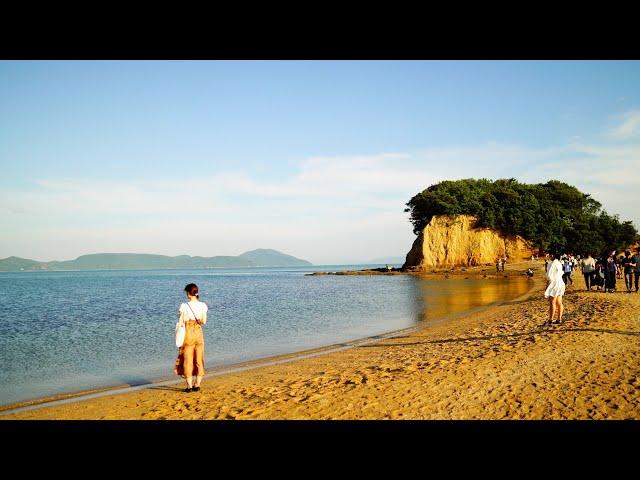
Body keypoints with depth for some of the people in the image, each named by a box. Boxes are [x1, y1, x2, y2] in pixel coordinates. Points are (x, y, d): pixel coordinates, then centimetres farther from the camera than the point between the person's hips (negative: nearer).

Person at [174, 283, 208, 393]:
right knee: (199, 360, 11)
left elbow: (180, 323, -7)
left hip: (188, 334, -3)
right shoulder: (203, 306, -4)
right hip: (198, 334, 3)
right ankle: (197, 385, 15)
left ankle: (189, 385, 8)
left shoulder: (184, 306, -12)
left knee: (187, 360, 6)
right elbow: (204, 322, 4)